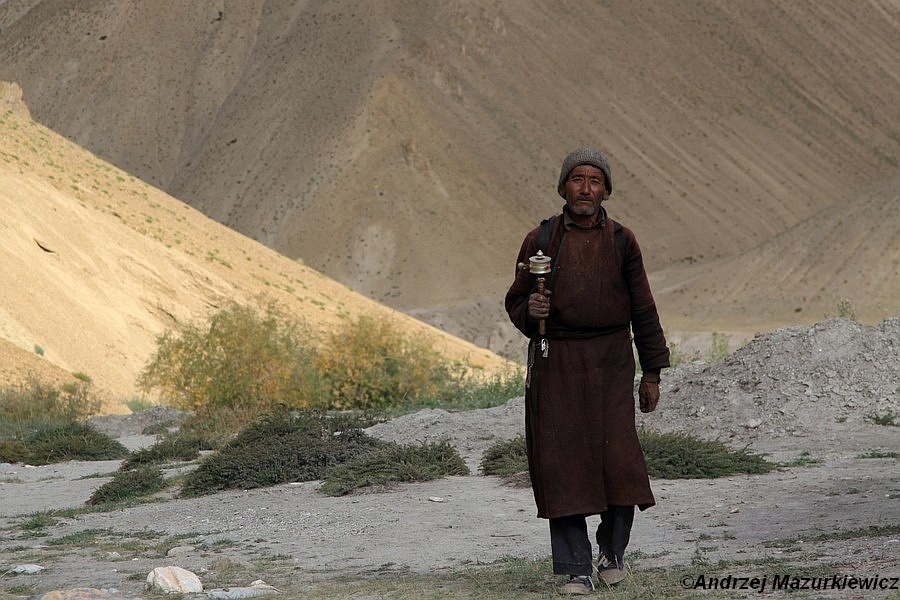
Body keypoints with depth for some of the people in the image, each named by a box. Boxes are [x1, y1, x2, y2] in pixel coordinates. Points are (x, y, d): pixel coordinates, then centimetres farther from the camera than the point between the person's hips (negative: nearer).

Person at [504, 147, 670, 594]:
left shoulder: (621, 241, 8)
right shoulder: (540, 241, 7)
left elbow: (643, 310, 12)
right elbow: (516, 301, 15)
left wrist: (652, 373, 9)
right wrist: (529, 311, -10)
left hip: (610, 361, 0)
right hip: (555, 363, 0)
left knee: (617, 456, -8)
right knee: (561, 462, -4)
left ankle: (612, 551, 17)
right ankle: (576, 569, 3)